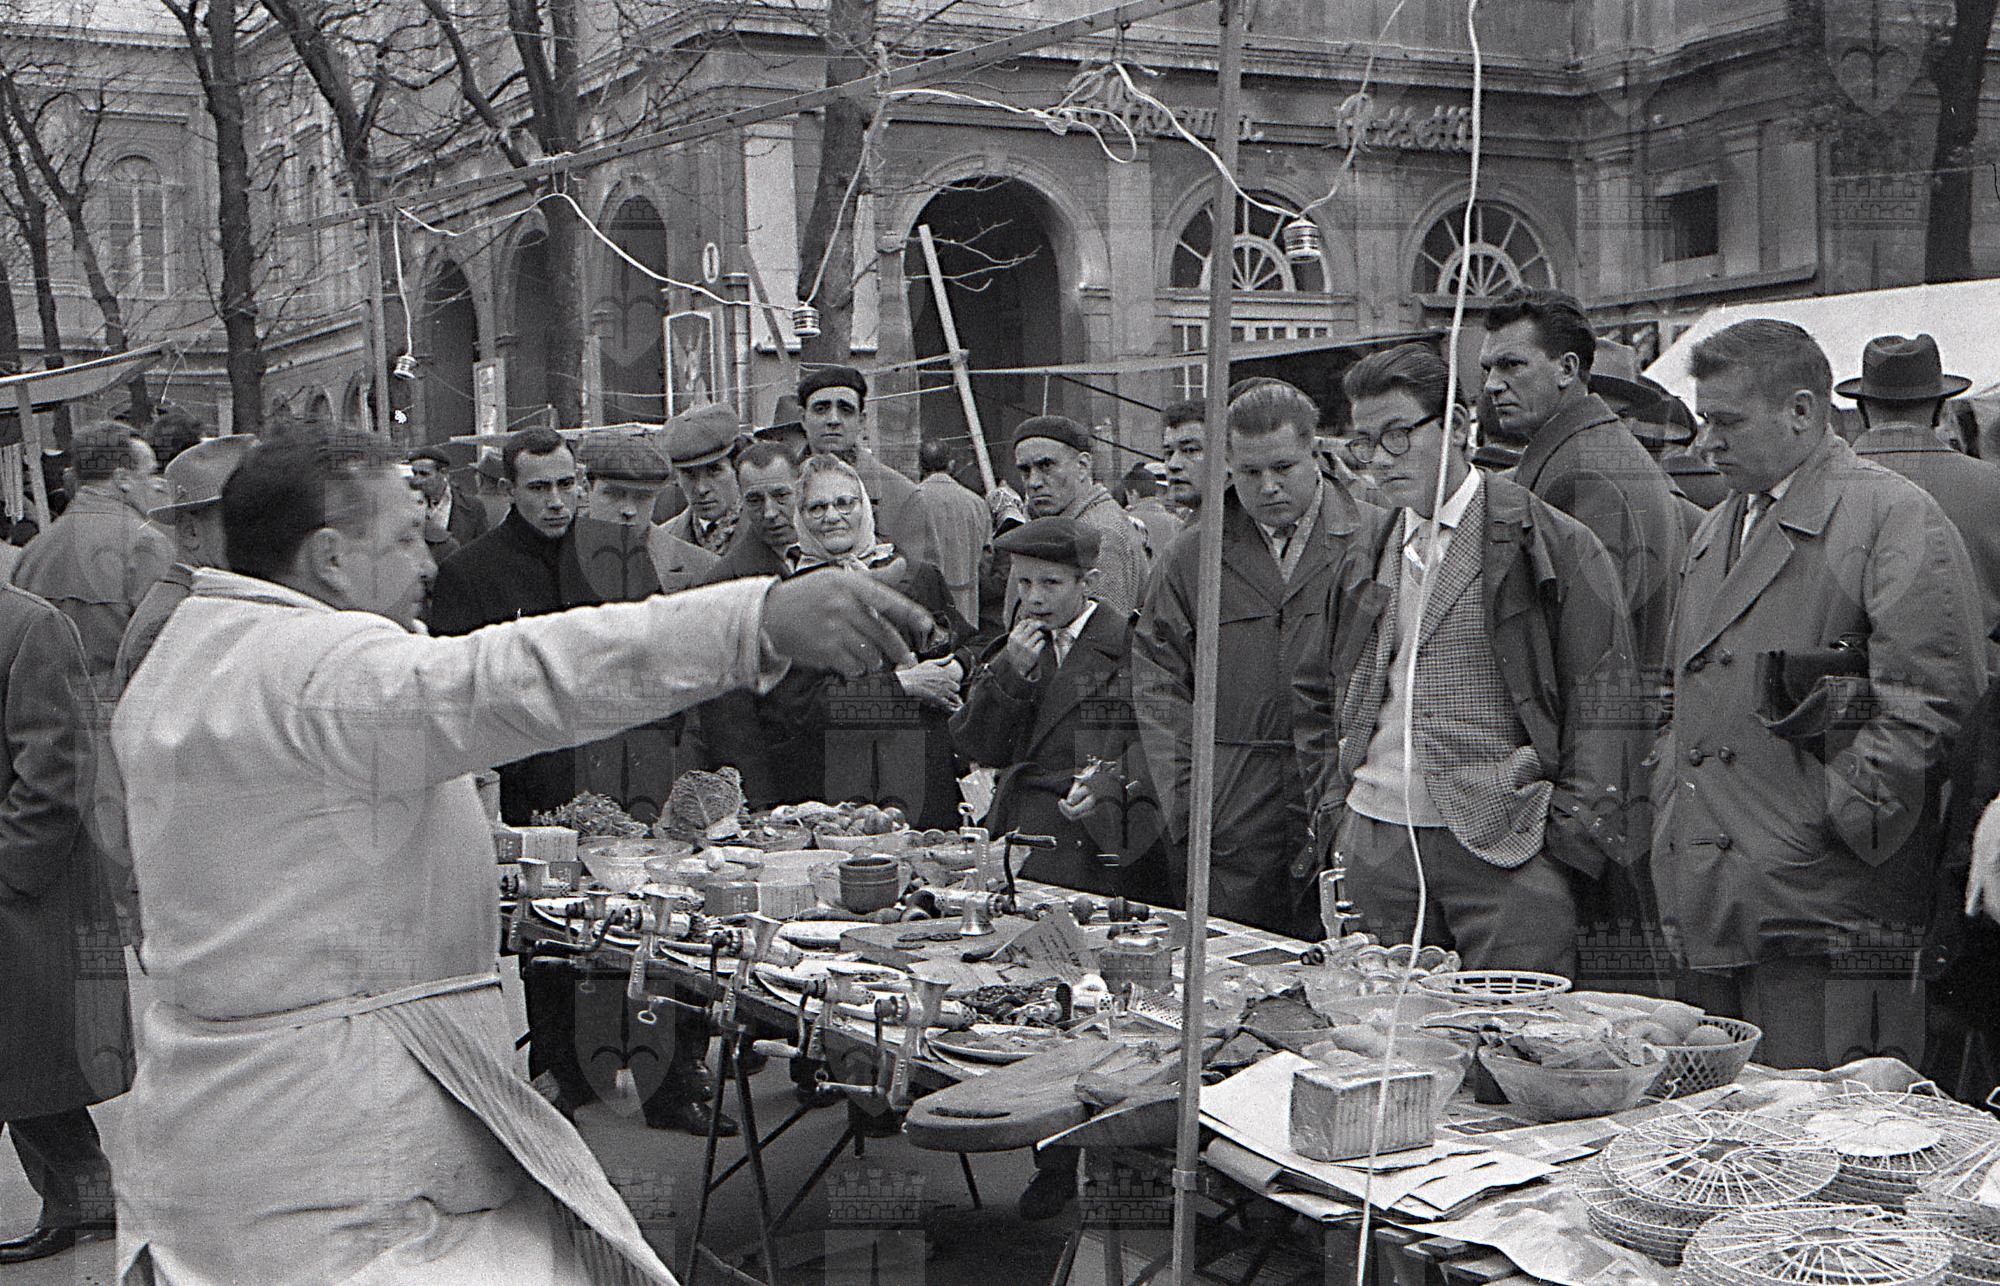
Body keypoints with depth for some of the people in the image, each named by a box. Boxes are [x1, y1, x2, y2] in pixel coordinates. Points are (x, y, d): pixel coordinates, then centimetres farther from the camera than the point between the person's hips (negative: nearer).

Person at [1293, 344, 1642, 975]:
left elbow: (1605, 694, -5)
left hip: (1507, 850, -4)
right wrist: (1331, 802, 14)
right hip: (1376, 843, 5)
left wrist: (1573, 828, -10)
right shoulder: (1361, 557, 15)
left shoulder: (1551, 543, -2)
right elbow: (1317, 693, 25)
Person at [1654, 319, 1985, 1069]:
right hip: (1711, 910, 8)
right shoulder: (1713, 534, 21)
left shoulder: (1894, 518, -5)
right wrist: (1669, 797, 15)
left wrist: (1842, 818, -16)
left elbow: (1932, 699, -13)